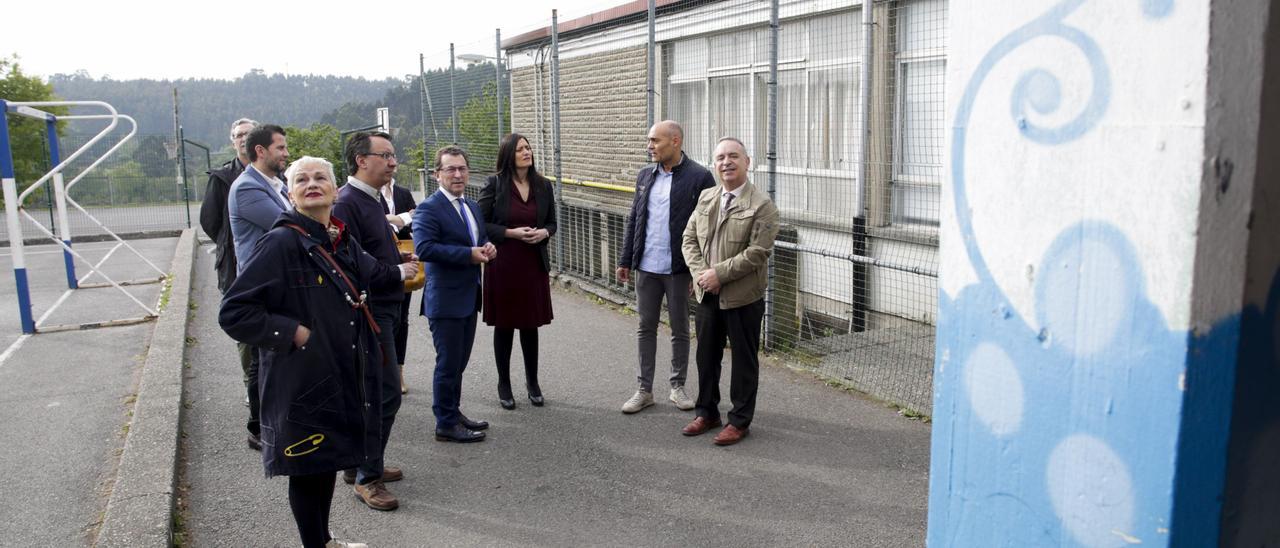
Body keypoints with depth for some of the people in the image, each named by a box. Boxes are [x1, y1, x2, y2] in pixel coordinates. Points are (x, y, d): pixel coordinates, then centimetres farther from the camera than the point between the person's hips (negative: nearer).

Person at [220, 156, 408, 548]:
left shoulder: (341, 241, 4)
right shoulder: (281, 242, -18)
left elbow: (370, 277, 26)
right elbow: (233, 313, -20)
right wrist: (293, 332, -20)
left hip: (341, 375, 7)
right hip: (302, 380, -7)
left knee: (327, 461, 21)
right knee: (308, 470, 8)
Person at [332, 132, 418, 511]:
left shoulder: (373, 199, 13)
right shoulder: (347, 204, -18)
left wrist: (402, 263, 8)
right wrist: (397, 272, -16)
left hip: (383, 307, 10)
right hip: (369, 312, -10)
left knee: (374, 391, 17)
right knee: (386, 392, -6)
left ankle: (360, 465, 30)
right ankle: (367, 477, 6)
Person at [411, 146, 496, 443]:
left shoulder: (472, 207, 14)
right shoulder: (429, 208, -14)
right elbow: (424, 247, -25)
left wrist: (487, 248, 0)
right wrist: (469, 254, -25)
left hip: (469, 296, 8)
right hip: (445, 299, -8)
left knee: (459, 362, 18)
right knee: (448, 363, 1)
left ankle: (454, 413, 31)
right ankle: (446, 424, 13)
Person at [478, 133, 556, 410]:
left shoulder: (543, 185, 4)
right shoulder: (494, 184, -6)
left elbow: (552, 222, 12)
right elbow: (481, 223, -5)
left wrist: (543, 232, -10)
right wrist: (511, 233, -17)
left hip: (534, 263, 3)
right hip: (503, 263, -3)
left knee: (530, 324, 10)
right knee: (504, 325, 7)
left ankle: (532, 381, 25)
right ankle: (504, 384, 21)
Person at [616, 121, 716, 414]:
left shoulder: (699, 177, -9)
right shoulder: (645, 175, 8)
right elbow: (633, 221, 12)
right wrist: (625, 260, 9)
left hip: (679, 269, -5)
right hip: (646, 267, 5)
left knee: (679, 329, 10)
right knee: (646, 328, 11)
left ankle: (678, 387, 24)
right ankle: (644, 389, 21)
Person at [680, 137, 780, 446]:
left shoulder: (762, 205, -12)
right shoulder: (706, 197, 8)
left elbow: (757, 252, -18)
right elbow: (689, 239, 7)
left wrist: (719, 273, -20)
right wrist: (700, 274, -9)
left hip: (743, 297, -6)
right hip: (707, 294, 6)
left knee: (744, 360, 7)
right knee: (706, 356, 16)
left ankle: (740, 421, 20)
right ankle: (707, 412, 33)